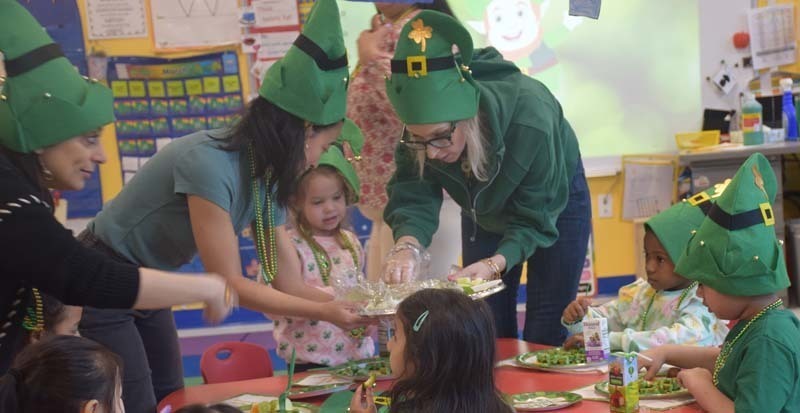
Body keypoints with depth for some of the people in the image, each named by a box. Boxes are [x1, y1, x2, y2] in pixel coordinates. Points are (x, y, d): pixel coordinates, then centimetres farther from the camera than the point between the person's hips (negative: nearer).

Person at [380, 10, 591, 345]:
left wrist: (495, 264, -49)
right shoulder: (422, 126, -31)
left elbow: (534, 219, -34)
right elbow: (414, 195, -30)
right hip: (485, 210, 4)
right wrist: (407, 245, -51)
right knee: (489, 329, 8)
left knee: (545, 334, -3)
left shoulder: (531, 118, -42)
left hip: (554, 201, -3)